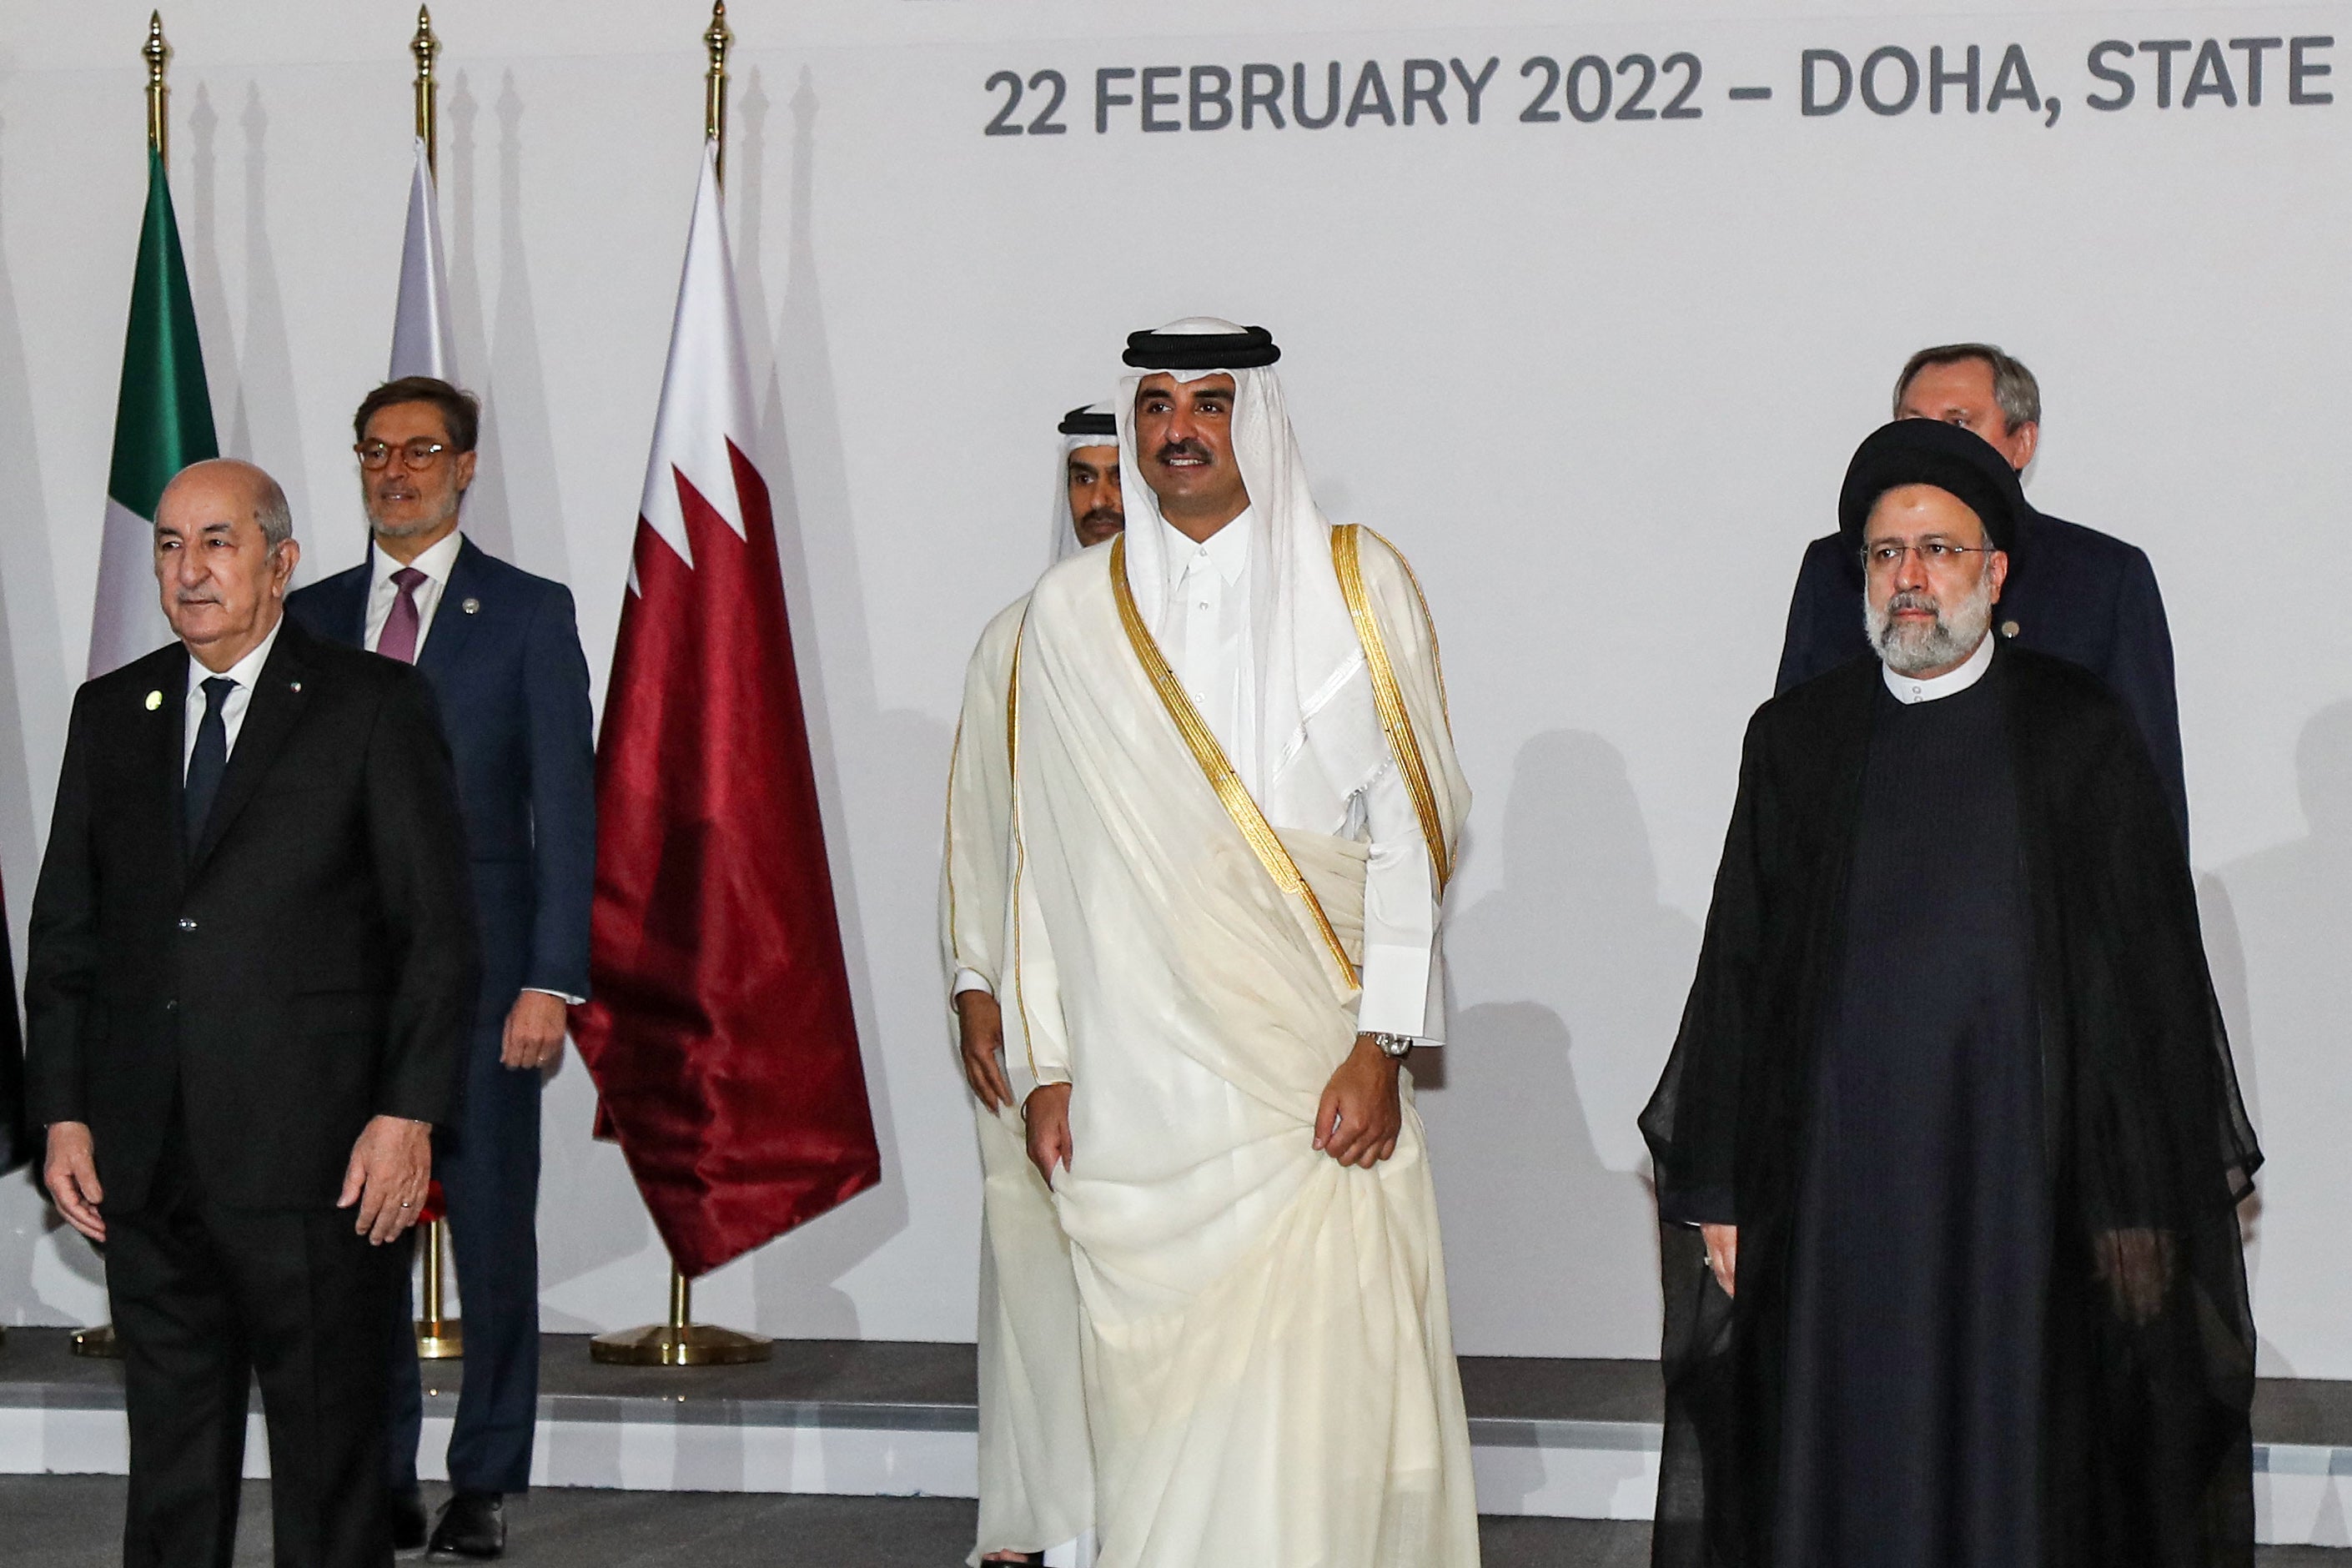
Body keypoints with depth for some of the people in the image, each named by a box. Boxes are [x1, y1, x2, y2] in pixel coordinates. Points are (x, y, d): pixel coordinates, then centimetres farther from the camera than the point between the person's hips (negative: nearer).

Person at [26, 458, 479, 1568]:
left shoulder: (373, 706, 0)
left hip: (312, 1168, -4)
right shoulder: (111, 715, 13)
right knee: (169, 1474, 10)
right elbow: (64, 929, 14)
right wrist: (63, 1112, 5)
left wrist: (407, 1115, -11)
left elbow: (437, 929, -3)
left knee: (329, 1473, 2)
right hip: (146, 1169, 4)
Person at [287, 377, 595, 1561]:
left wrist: (552, 980, -9)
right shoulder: (311, 618, 12)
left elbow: (565, 807, -1)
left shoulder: (529, 614, 3)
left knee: (493, 1230, 1)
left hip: (481, 968, -3)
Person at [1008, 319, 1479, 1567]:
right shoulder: (1072, 613, 10)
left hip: (1314, 1077, -1)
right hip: (1134, 1082, 2)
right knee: (1162, 1398, 0)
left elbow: (1411, 828, 0)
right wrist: (1045, 1067, 6)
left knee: (1319, 1386, -9)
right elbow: (1042, 855, 11)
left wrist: (1380, 1044, -9)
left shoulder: (1357, 585, 4)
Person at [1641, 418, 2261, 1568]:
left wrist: (2145, 1202, -6)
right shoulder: (1796, 739, 9)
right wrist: (1718, 1190, 4)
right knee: (1845, 1472, 2)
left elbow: (2149, 969, 0)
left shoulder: (2079, 733, 3)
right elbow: (1739, 966, 9)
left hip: (2022, 1164, -2)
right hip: (1837, 1163, 2)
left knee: (2015, 1465, -1)